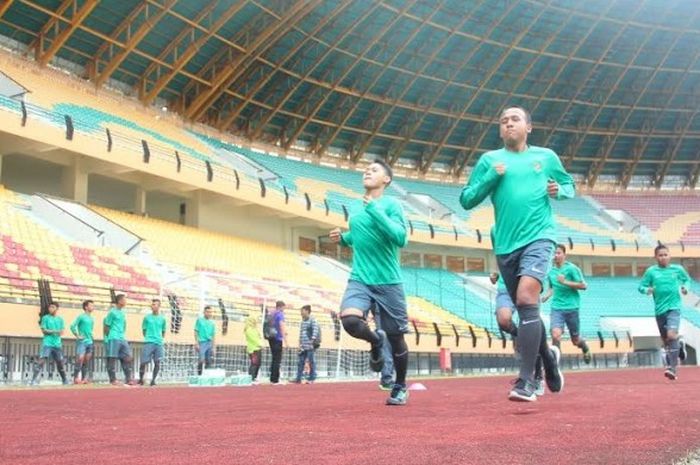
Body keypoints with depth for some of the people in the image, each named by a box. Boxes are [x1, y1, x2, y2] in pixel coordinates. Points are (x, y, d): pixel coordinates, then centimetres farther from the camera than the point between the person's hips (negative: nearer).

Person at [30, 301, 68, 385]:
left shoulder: (60, 319, 13)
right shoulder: (45, 318, 2)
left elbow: (61, 331, 11)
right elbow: (44, 330, -4)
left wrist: (60, 333, -13)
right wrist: (55, 331, -15)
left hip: (57, 344, 4)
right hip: (47, 343, -4)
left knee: (60, 362, 10)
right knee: (42, 360, -16)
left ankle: (65, 380, 23)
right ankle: (34, 379, -16)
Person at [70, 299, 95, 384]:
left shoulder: (92, 319, 15)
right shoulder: (81, 316, -5)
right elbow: (72, 326, -8)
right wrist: (77, 336, -11)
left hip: (90, 342, 7)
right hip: (82, 341, -7)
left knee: (86, 361, 5)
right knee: (80, 359, -15)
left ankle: (84, 379, 8)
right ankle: (75, 378, -13)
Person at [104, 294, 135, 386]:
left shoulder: (122, 312, 15)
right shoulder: (112, 312, -8)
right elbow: (106, 326, -6)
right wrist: (109, 337, -3)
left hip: (122, 339, 8)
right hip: (113, 339, -8)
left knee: (128, 357, 3)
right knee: (112, 358, -3)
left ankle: (128, 379, 6)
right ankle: (113, 379, 2)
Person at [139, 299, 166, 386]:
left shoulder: (162, 318, 8)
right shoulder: (147, 317, 4)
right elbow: (144, 330, 13)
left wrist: (160, 339, 11)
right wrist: (148, 337, 9)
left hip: (159, 343, 2)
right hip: (148, 343, -2)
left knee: (157, 363, 0)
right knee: (144, 362, -6)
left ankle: (153, 380, 11)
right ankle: (141, 379, 10)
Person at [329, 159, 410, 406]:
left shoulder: (391, 204, -6)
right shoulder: (356, 209, 10)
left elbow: (401, 238, -20)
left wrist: (374, 209, -22)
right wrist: (343, 237, 6)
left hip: (388, 282, -3)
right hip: (359, 280, 4)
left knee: (396, 338, 6)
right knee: (350, 320, -25)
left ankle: (400, 386, 31)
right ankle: (375, 341, 9)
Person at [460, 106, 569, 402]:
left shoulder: (546, 157, 10)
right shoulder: (490, 159, 9)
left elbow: (569, 185, 23)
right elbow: (466, 200, 5)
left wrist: (560, 191, -1)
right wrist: (491, 177, -9)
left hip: (538, 237, -3)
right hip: (505, 245, 3)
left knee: (526, 299, -23)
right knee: (527, 309, 11)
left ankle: (526, 381, -21)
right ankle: (548, 357, 40)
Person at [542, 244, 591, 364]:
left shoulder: (572, 268, -6)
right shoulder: (551, 271, 8)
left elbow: (583, 286, -9)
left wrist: (565, 282, -18)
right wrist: (545, 298, 5)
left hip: (571, 307, -2)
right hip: (556, 308, 3)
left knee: (575, 340, 10)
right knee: (556, 334, -21)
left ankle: (585, 347, 44)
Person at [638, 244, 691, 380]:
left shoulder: (678, 269, 2)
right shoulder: (651, 271, 0)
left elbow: (687, 279, 21)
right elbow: (641, 286, 4)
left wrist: (685, 287, 1)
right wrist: (647, 290, -17)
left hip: (674, 308, -2)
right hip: (659, 309, 2)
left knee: (672, 335, -21)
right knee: (666, 340, 11)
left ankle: (673, 368, -20)